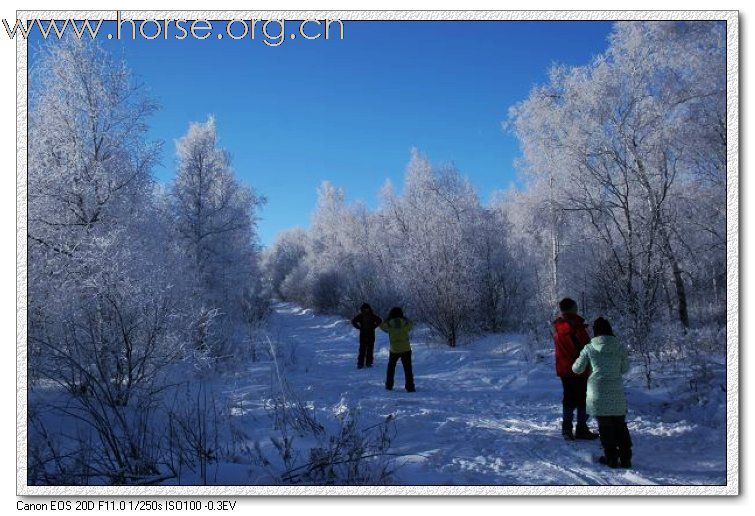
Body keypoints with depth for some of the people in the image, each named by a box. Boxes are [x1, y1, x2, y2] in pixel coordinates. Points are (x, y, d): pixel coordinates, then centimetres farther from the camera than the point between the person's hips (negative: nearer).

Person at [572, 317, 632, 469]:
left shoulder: (589, 348, -4)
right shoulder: (620, 347, 0)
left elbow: (577, 369, 5)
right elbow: (625, 369, 9)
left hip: (598, 391, -2)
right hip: (617, 391, 2)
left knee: (605, 426, 9)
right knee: (620, 425, 14)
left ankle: (611, 458, 12)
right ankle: (625, 458, 16)